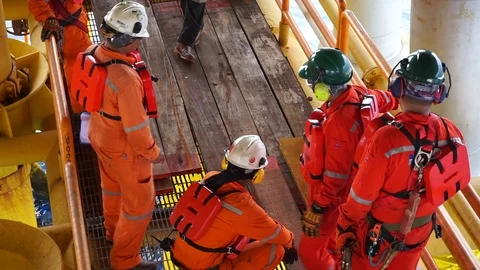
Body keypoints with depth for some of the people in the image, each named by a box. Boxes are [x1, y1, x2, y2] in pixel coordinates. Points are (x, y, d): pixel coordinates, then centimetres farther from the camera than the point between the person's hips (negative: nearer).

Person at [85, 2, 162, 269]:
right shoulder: (126, 79, -41)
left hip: (101, 135, 8)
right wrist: (153, 152, -13)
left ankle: (115, 228, 59)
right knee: (140, 201, 14)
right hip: (124, 148, -8)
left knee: (113, 185, 33)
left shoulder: (95, 52, -15)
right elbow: (136, 127, -31)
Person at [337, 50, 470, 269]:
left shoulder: (385, 139, -36)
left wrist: (345, 225, -6)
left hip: (380, 231, -4)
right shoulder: (452, 133, -19)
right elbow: (459, 179, -1)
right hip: (421, 229, 5)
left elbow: (361, 196, -24)